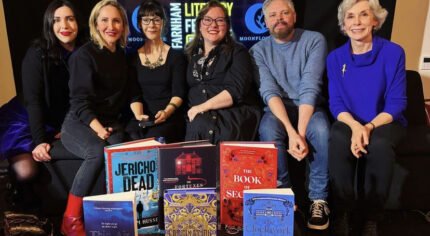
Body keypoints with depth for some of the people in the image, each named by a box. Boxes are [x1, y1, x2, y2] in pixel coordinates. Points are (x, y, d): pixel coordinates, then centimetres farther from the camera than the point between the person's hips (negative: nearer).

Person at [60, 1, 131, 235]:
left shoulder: (122, 55, 13)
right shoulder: (84, 55, -6)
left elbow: (128, 92, 21)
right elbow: (79, 99, -15)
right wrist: (97, 128, -30)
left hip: (111, 123, 5)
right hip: (78, 122, -4)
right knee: (99, 152, -36)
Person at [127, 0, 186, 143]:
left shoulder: (176, 56, 7)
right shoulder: (133, 58, 14)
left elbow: (178, 93, -2)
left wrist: (166, 112, -22)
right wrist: (138, 115, -15)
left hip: (170, 118, -2)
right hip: (143, 119, 2)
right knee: (132, 141, -30)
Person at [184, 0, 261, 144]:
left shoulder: (237, 52, 5)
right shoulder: (191, 54, 18)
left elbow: (237, 90, -10)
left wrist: (203, 107, -17)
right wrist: (193, 110, -5)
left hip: (235, 114, -3)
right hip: (197, 115, 3)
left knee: (201, 126, -34)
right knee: (198, 125, -32)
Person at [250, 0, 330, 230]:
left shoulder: (314, 40, -5)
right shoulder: (259, 50, -1)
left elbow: (310, 88, -16)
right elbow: (269, 92, -15)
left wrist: (301, 132, -27)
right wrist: (291, 132, -29)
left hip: (309, 108, 0)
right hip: (277, 109, 1)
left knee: (320, 131, -34)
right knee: (268, 131, -33)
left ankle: (319, 198, -15)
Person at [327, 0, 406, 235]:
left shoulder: (393, 52, -6)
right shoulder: (335, 57, 1)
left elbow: (396, 103, -7)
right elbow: (336, 103, -2)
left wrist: (369, 126, -24)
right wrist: (355, 126, -22)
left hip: (384, 121, -1)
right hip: (349, 122, 1)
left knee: (379, 146, -34)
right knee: (338, 142, -33)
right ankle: (342, 212, -14)